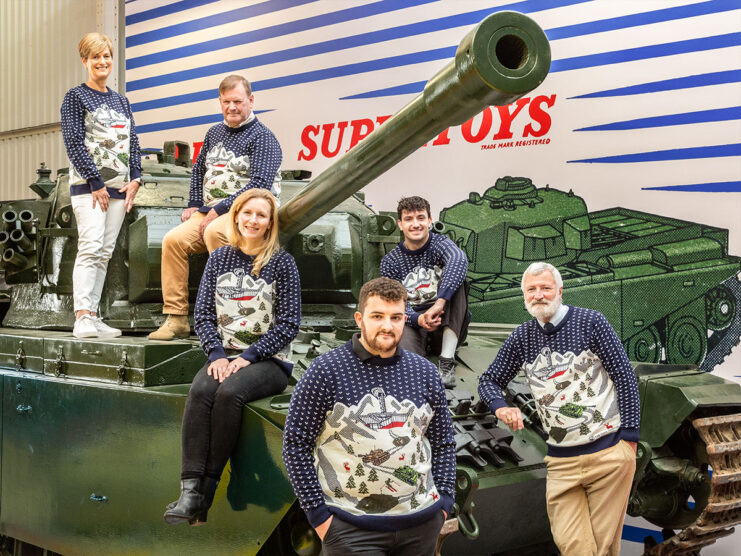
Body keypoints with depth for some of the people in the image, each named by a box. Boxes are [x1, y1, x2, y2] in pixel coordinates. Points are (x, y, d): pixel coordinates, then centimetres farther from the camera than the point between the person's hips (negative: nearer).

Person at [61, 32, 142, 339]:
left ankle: (94, 317, 6)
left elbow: (132, 142, 17)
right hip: (87, 186, -6)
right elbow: (74, 142, -7)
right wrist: (96, 183, -13)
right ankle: (81, 318, -19)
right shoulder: (76, 97, 1)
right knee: (90, 247, -16)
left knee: (105, 253, 3)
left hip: (118, 186, 6)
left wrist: (135, 178, 2)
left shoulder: (121, 101, 18)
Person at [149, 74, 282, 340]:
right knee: (173, 239, -16)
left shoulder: (262, 137, -5)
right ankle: (176, 319, -13)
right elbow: (199, 169, 32)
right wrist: (194, 204, 16)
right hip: (210, 212, 7)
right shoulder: (215, 133, 19)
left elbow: (259, 185, -17)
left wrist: (219, 210, -18)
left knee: (214, 232, -37)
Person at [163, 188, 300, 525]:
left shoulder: (282, 263, -1)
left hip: (269, 361, -3)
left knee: (229, 392, -32)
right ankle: (190, 489, -33)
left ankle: (208, 488, -24)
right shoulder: (220, 258, 10)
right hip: (225, 356, 3)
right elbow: (203, 314, 7)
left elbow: (288, 323, -6)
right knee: (200, 391, -28)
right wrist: (218, 355, -10)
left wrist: (247, 357, -14)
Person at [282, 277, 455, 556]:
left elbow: (443, 442, 15)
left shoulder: (424, 372, 7)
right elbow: (295, 446, -6)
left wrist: (443, 500, 5)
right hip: (351, 527, -4)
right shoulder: (326, 371, -6)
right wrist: (318, 513, -8)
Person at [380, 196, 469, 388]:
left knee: (454, 278, -28)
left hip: (448, 326, 2)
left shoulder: (440, 243, -4)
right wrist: (419, 319, -30)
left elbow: (459, 259, -29)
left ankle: (447, 361, -31)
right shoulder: (390, 262, 3)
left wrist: (439, 303, -44)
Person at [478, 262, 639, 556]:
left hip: (609, 453, -3)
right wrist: (500, 407, -9)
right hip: (561, 461, 3)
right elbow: (489, 380, 14)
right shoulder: (522, 337, 6)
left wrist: (629, 437, -8)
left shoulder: (590, 322, -5)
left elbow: (625, 377, -4)